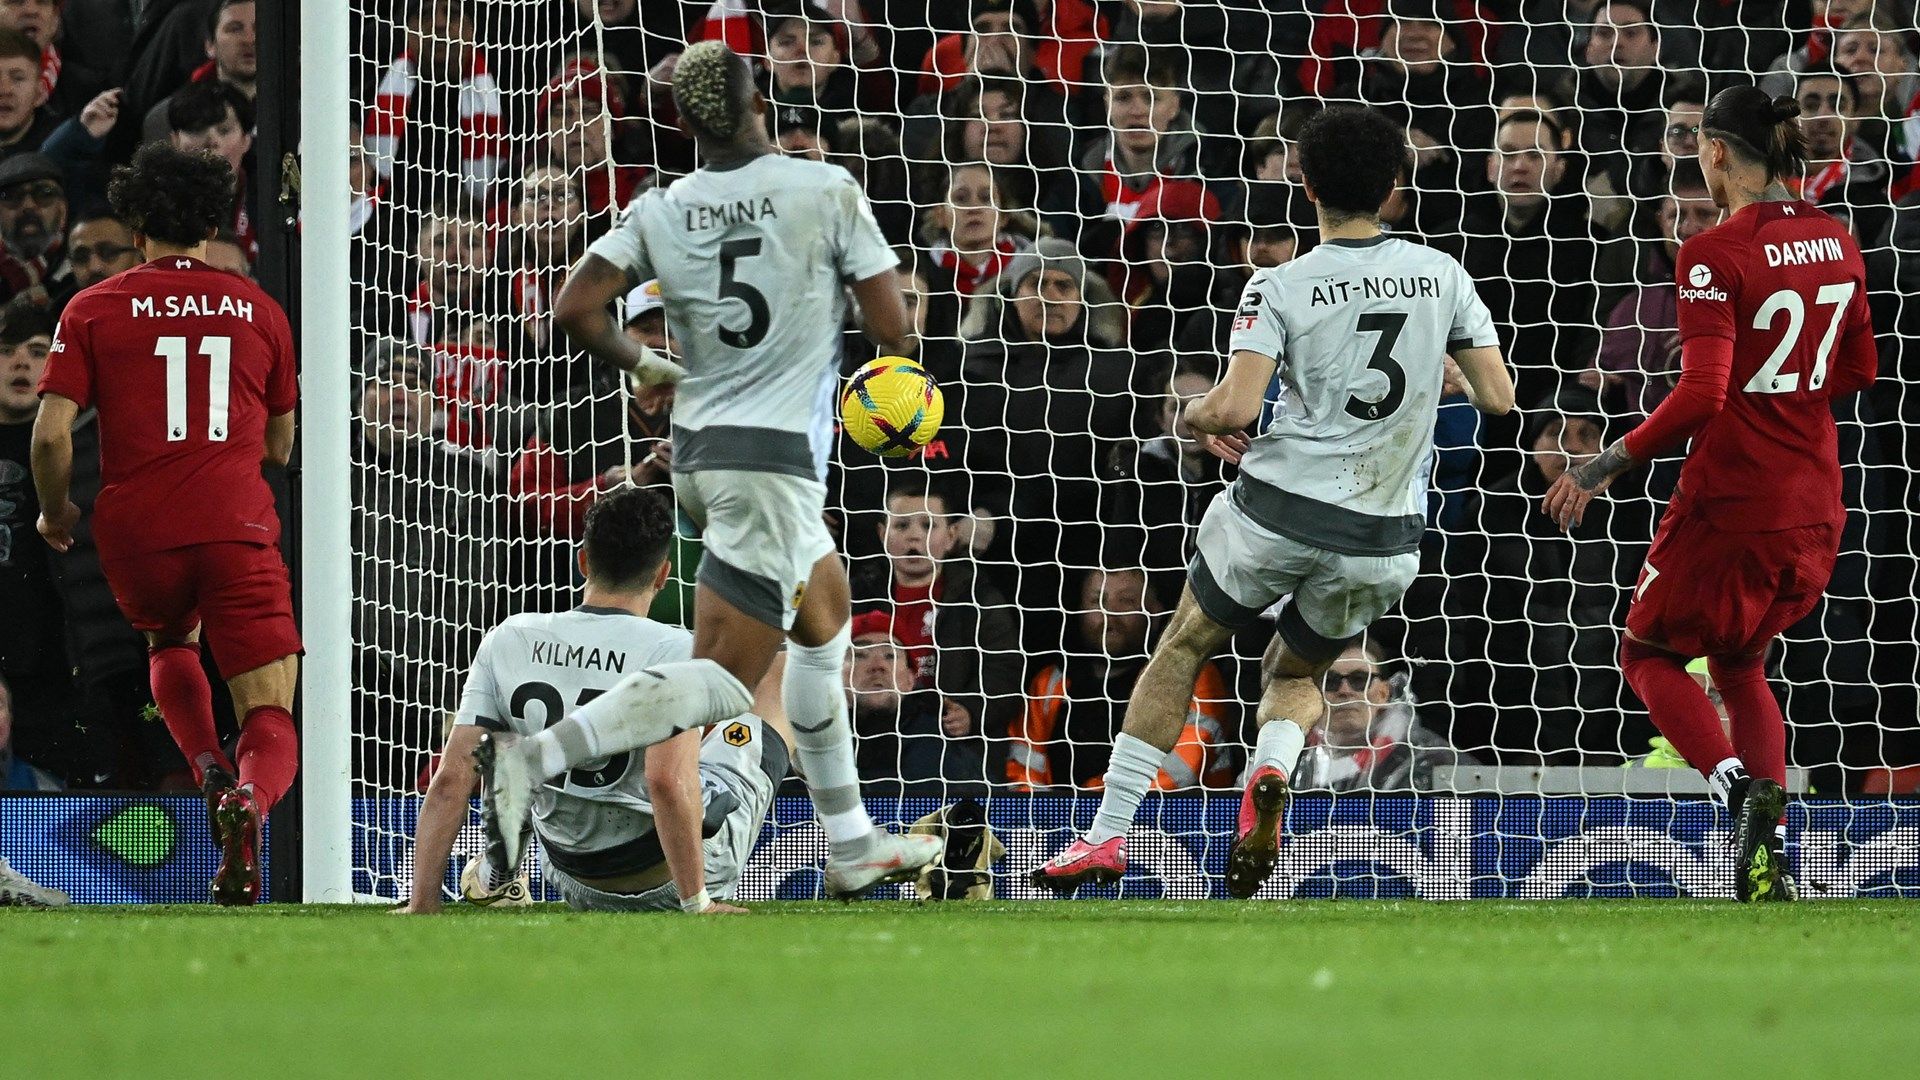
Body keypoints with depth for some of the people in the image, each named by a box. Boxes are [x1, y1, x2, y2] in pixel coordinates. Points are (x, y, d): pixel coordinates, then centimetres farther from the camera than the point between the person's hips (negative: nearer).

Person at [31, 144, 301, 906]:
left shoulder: (93, 309, 5)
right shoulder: (258, 309, 11)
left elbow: (51, 433, -3)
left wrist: (55, 511, 15)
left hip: (136, 529, 0)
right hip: (237, 523, 0)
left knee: (170, 643, 33)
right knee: (271, 721, 0)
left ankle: (209, 770, 5)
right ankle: (249, 801, -36)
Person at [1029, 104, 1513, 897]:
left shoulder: (1281, 289, -8)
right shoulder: (1443, 277, 1)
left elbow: (1235, 407, -19)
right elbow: (1498, 397, 4)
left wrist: (1198, 414, 4)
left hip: (1279, 508, -3)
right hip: (1382, 537, 3)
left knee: (1183, 650, 19)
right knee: (1298, 677, 24)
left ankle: (1109, 832, 15)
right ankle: (1273, 767, -11)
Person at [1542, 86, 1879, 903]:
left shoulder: (1715, 255, -17)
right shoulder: (1837, 244, 4)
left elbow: (1701, 397, -24)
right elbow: (1858, 373, 15)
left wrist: (1603, 468, -16)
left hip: (1730, 506, -6)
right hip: (1813, 509, 7)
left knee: (1649, 652, 15)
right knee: (1739, 664, 24)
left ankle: (1740, 785, -12)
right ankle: (1773, 856, 8)